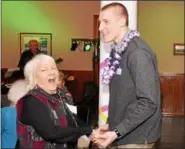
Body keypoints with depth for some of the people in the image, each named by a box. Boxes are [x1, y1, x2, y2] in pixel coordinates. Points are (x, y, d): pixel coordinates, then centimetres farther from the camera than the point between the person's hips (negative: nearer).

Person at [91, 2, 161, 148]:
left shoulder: (138, 52, -19)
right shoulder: (118, 51, 8)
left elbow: (148, 103, -23)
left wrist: (116, 132, -23)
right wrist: (110, 124, 6)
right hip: (121, 135, 8)